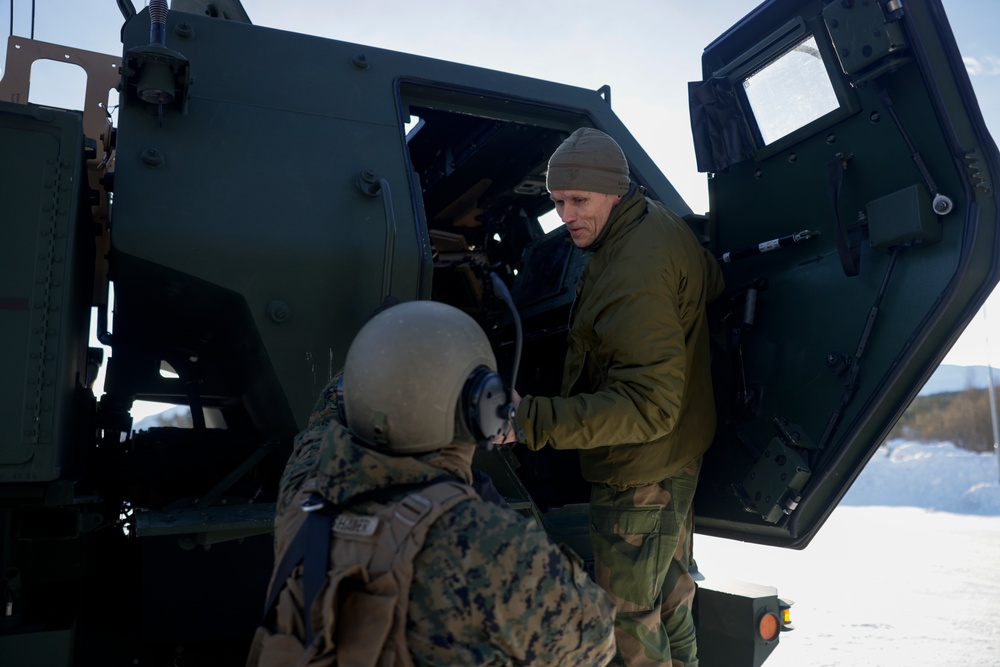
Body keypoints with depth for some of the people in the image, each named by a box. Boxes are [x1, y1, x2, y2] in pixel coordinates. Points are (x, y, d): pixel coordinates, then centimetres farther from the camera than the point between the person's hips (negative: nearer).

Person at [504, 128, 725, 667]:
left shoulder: (633, 277, -31)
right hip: (679, 450, 10)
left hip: (640, 471, -10)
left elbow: (649, 406, -34)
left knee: (629, 617, 5)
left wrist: (531, 421, -42)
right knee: (670, 590, 27)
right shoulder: (659, 220, 0)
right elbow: (714, 284, 18)